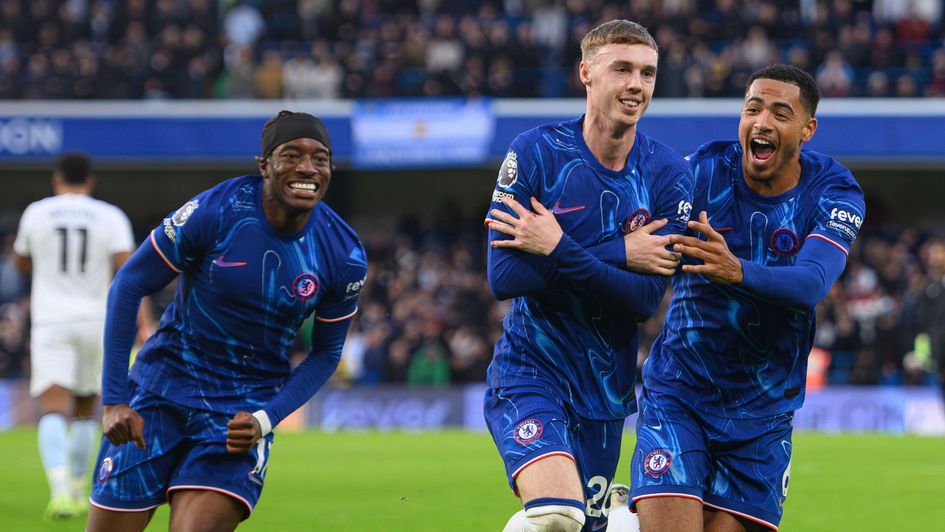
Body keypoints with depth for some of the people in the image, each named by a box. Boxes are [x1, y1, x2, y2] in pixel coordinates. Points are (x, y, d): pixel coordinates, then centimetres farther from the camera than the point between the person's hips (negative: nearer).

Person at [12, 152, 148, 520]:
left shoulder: (36, 213, 3)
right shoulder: (111, 217, 2)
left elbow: (20, 264, 20)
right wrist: (144, 325, -14)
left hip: (50, 323, -2)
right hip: (95, 323, 2)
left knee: (53, 411, -13)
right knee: (85, 410, 21)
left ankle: (60, 488, -35)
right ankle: (78, 493, 23)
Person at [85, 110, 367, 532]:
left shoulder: (344, 256, -8)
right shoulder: (213, 212, -17)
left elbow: (326, 352, 6)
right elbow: (129, 286, -8)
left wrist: (266, 419, -10)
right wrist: (114, 399, -10)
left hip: (245, 406, 1)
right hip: (165, 382, -1)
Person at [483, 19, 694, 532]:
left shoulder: (667, 174, -2)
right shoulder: (535, 152, -8)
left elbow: (645, 298, -10)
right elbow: (504, 276, -15)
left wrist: (557, 250, -19)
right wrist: (616, 253, -16)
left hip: (605, 390, 4)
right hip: (528, 372, -4)